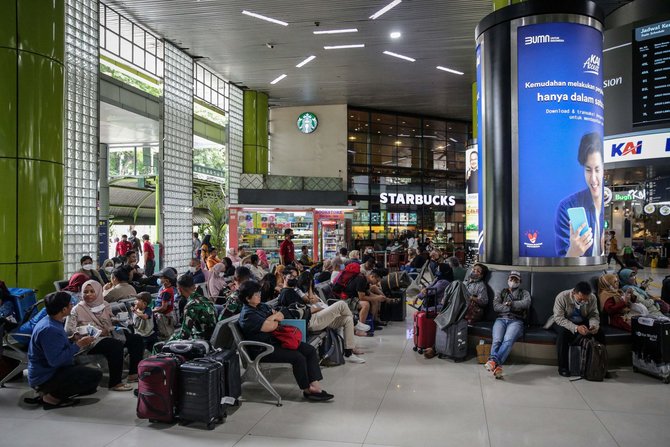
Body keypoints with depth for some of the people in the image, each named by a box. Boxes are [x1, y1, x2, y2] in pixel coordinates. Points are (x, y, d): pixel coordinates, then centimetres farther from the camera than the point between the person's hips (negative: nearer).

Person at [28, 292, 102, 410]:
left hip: (45, 372, 11)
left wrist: (73, 341, 2)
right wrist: (78, 345, -22)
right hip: (45, 379, -11)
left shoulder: (49, 322, 5)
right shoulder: (50, 330, -26)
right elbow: (55, 360, -31)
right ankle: (53, 397, -8)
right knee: (95, 375, -19)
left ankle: (47, 392, 14)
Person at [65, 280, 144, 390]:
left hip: (108, 335, 7)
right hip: (91, 340, -7)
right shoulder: (78, 309, -1)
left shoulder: (105, 305, 14)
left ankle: (133, 373, 2)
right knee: (116, 345, -34)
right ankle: (115, 383, -29)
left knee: (136, 339, -5)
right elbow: (68, 330, -10)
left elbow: (113, 322, 20)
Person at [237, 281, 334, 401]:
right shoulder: (247, 315, -17)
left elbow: (280, 316, 14)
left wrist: (270, 319, -8)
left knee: (311, 350, -5)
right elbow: (270, 327, -24)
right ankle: (307, 390, -6)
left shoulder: (261, 306, 12)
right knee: (298, 357, -24)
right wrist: (274, 317, -2)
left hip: (275, 340, 10)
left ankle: (315, 385, -9)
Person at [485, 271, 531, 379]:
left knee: (508, 340, -34)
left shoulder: (524, 293, 27)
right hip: (501, 319, 2)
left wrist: (510, 304, 1)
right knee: (497, 340, -30)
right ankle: (496, 365, -51)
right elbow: (496, 306, 8)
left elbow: (526, 303, 2)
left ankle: (493, 361, -54)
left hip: (516, 321, -1)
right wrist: (514, 308, 2)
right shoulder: (501, 292, 28)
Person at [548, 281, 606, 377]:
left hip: (582, 322, 4)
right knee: (563, 332, -36)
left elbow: (594, 315, -4)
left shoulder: (592, 298, -14)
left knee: (599, 331, -20)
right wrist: (576, 328, -42)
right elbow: (559, 318, -28)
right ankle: (563, 367, -25)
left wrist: (594, 325, -28)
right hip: (563, 322, -4)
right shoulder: (562, 297, -27)